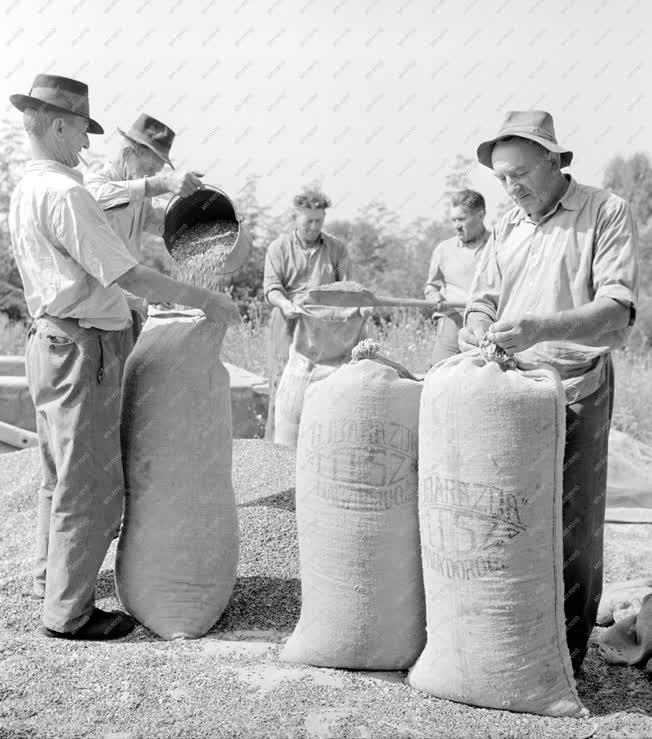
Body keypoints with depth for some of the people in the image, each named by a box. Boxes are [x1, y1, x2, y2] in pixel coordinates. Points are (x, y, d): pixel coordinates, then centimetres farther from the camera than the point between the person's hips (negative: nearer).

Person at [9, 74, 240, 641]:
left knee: (62, 475, 22)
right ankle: (69, 611, 10)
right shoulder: (63, 194, -18)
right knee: (90, 483, -1)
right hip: (82, 349, -10)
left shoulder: (26, 190, 13)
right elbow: (128, 276, -21)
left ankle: (51, 579, 38)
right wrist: (205, 300, -13)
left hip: (53, 341, 10)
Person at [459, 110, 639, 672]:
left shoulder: (606, 213, -5)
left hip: (575, 392, -5)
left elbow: (616, 314, -16)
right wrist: (477, 331, -8)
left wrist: (541, 327, -31)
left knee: (571, 532, 3)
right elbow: (483, 299, 16)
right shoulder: (507, 226, 13)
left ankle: (568, 658, 17)